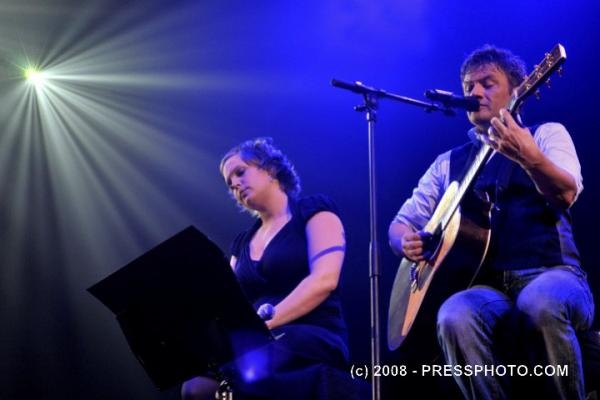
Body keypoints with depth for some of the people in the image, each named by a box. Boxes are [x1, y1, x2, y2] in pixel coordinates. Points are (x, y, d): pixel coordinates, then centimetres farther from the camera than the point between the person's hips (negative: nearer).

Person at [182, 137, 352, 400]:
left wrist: (265, 320, -20)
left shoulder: (314, 211, 6)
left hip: (313, 341, -6)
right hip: (260, 345, 6)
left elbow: (324, 280, -10)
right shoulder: (243, 242, 25)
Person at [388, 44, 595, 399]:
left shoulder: (547, 133, 11)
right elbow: (400, 223, 21)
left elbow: (566, 194, -10)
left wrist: (529, 157, -32)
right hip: (488, 287, 2)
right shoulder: (449, 163, 21)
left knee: (539, 304, -38)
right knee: (454, 317, -33)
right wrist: (408, 242, -4)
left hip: (551, 276, -2)